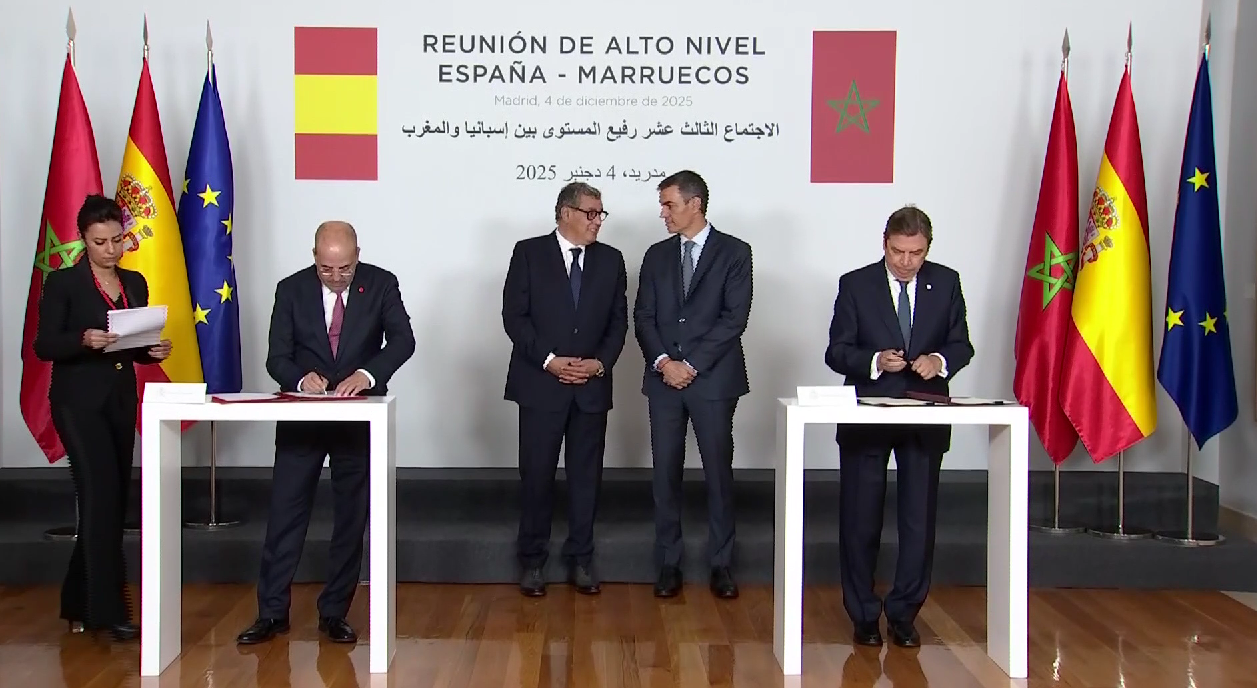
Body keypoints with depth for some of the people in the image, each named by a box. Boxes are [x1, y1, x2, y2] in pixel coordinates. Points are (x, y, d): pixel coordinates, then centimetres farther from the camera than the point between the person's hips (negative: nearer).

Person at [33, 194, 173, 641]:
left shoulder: (135, 284, 12)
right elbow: (44, 345, -8)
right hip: (79, 402, -6)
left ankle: (79, 604, 23)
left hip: (121, 400, 6)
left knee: (111, 503, 9)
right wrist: (84, 340, -25)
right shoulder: (63, 283, -4)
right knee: (101, 496, -13)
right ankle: (109, 612, -10)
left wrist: (154, 351, -3)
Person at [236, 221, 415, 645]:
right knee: (285, 513, 0)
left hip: (359, 416, 0)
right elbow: (276, 358, -4)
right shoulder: (291, 290, -3)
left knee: (351, 518, 6)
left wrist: (367, 374, -33)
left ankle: (334, 613, 17)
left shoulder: (381, 284, -5)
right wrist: (301, 379, -26)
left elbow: (403, 340, -17)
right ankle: (272, 612, 10)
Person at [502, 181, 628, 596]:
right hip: (540, 384, -3)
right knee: (536, 474, 2)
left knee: (586, 476, 7)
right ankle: (532, 561, 14)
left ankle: (580, 559, 17)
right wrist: (549, 360, -14)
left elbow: (618, 321, 9)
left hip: (591, 386, 3)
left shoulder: (611, 260, 9)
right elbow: (514, 315, -5)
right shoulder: (529, 253, -1)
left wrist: (601, 362, -7)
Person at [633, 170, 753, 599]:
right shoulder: (657, 256, 13)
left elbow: (734, 317, -8)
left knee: (718, 472, 1)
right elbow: (643, 318, 8)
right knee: (666, 473, 4)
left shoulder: (734, 252, 0)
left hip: (713, 379, -3)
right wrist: (663, 362, -9)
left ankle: (721, 564, 11)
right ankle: (668, 563, 12)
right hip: (664, 378, 4)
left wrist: (692, 364, -12)